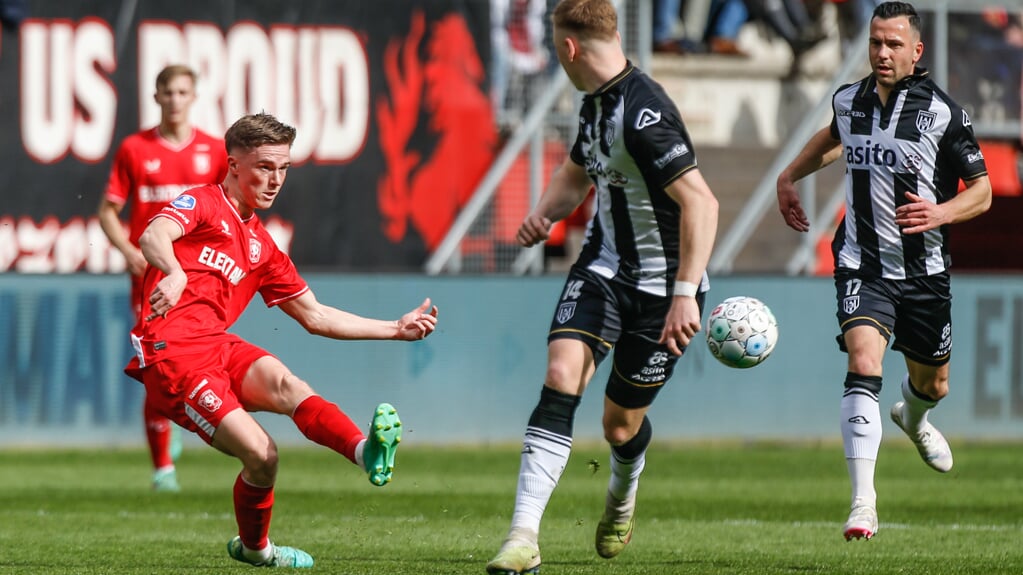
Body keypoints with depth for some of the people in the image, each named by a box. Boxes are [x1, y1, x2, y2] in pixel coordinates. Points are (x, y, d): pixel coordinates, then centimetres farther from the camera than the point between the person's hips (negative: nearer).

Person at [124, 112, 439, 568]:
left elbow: (315, 316, 30)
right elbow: (153, 236, -19)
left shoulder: (261, 247, 26)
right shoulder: (202, 205, 3)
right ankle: (254, 546, 8)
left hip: (219, 347, 6)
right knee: (261, 453, -19)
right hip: (172, 354, -6)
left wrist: (397, 329, 24)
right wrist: (174, 273, -43)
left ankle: (367, 452, -53)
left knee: (283, 382, -28)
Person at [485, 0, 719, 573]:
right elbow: (576, 172, 25)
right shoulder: (596, 103, 5)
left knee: (621, 423, 6)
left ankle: (623, 495, 44)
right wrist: (544, 213, 3)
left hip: (662, 284, -7)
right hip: (603, 267, 7)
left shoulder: (644, 114, -26)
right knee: (561, 376, -16)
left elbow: (701, 202, -31)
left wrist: (685, 294, -34)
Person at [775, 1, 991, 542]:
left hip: (924, 270, 0)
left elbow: (981, 191, -6)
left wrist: (942, 213, -24)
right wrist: (789, 177, 22)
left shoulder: (942, 112, -11)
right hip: (862, 266, 0)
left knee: (933, 384, 18)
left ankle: (912, 419, 59)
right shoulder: (849, 100, 0)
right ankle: (862, 503, -29)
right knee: (863, 363, -24)